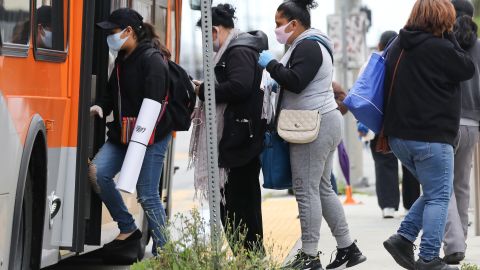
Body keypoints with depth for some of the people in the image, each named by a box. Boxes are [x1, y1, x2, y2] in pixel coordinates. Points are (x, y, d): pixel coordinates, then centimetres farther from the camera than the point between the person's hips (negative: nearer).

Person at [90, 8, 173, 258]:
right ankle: (128, 229, 6)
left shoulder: (152, 59, -14)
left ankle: (161, 251, 7)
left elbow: (153, 103, -21)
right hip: (123, 133, 8)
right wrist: (101, 107, -1)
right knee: (98, 172, -8)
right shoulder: (122, 59, 12)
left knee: (147, 195, -6)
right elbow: (113, 92, 22)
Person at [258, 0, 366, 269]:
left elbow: (295, 82, -24)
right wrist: (279, 86, 10)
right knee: (322, 188, 14)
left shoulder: (307, 47, -14)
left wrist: (271, 63, -13)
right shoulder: (311, 44, 19)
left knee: (306, 190, -7)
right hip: (325, 123, 11)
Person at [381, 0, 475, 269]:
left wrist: (385, 132, 25)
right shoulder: (439, 48, -14)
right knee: (439, 196, 0)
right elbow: (468, 69, -2)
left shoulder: (398, 46, 12)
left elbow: (390, 89, 19)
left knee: (434, 192, 19)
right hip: (431, 137, -8)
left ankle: (403, 238, 9)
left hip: (399, 135, 9)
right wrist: (450, 37, 2)